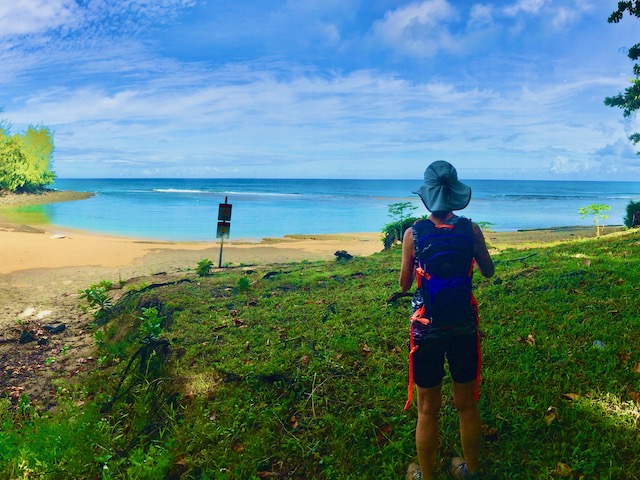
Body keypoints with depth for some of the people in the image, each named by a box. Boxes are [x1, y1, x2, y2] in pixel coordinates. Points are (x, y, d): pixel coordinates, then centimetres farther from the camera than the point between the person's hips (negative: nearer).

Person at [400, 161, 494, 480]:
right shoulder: (471, 229, -7)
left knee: (428, 410, 12)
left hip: (427, 327, -2)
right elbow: (488, 271, 7)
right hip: (464, 325, 2)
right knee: (467, 406, 20)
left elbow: (404, 285, -3)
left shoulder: (414, 233, -11)